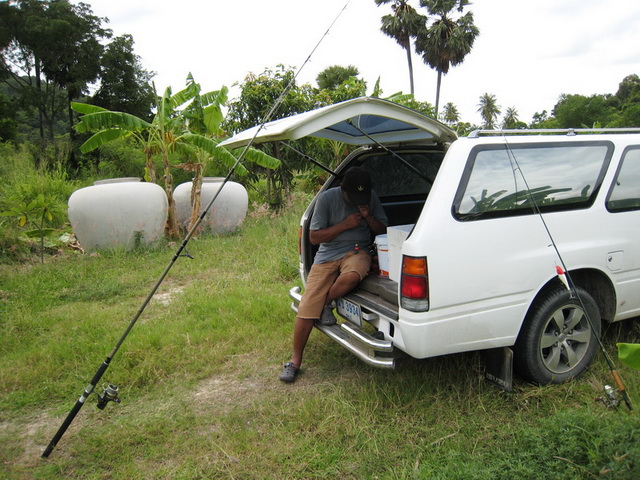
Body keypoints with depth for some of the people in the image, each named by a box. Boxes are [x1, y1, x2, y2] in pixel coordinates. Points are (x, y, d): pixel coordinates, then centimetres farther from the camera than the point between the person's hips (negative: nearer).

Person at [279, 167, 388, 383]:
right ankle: (295, 361, 7)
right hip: (328, 254, -1)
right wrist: (345, 225, -15)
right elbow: (314, 237, -6)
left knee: (352, 276, -38)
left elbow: (382, 230, 10)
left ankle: (327, 303, -5)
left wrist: (368, 217, -11)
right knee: (306, 309, -10)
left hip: (357, 251, 1)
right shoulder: (327, 198, -6)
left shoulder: (371, 198, 4)